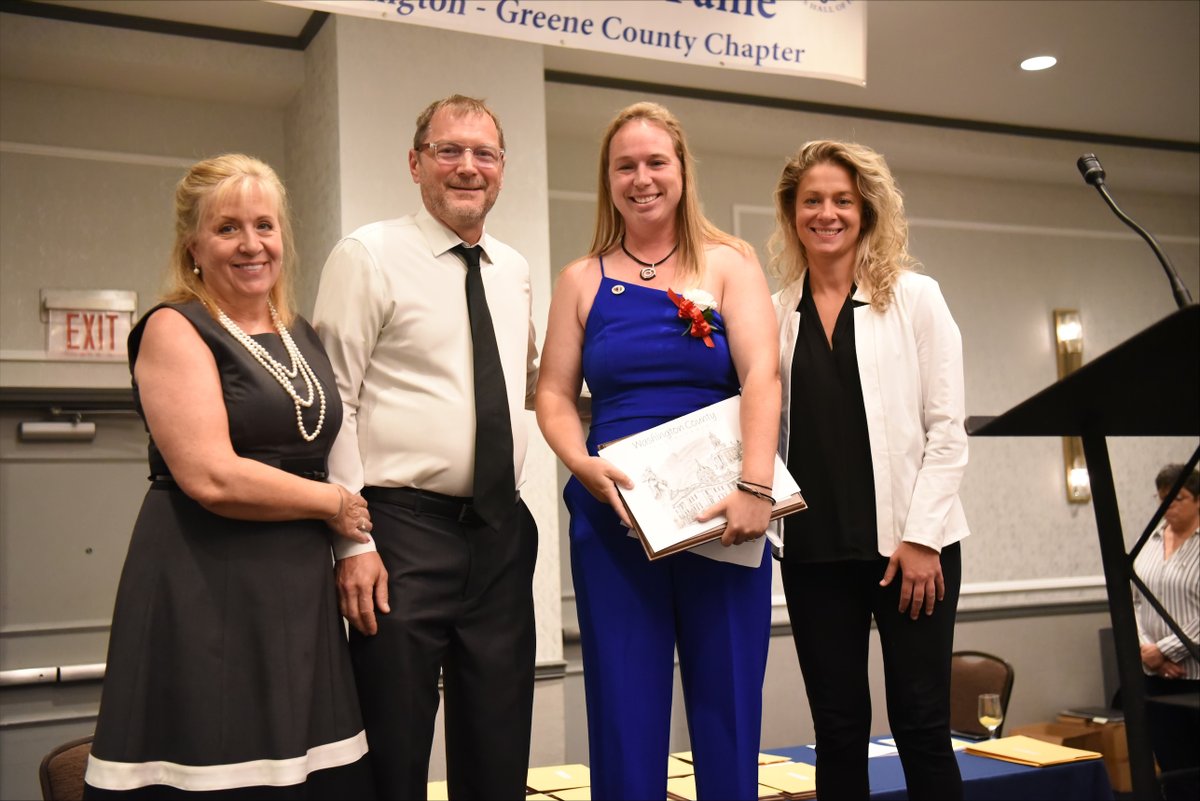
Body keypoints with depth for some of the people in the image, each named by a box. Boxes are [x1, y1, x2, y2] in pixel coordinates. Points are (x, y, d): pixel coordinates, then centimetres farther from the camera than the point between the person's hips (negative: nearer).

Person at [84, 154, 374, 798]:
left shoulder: (301, 336, 15)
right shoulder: (175, 329, -6)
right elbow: (211, 476, -17)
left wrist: (356, 546, 9)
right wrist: (332, 503, -6)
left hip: (300, 592, 7)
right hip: (206, 598, -6)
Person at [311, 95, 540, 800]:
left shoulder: (514, 271, 13)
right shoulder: (369, 256, -4)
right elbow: (334, 404, -9)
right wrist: (353, 542, -14)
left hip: (503, 530, 6)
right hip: (405, 529, -5)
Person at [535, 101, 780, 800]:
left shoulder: (728, 263, 5)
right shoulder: (583, 280, 10)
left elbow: (762, 375, -6)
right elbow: (555, 395, 8)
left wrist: (755, 486, -19)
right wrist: (583, 464, -11)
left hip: (721, 519, -1)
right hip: (614, 514, 1)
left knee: (728, 704, 4)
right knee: (625, 711, 4)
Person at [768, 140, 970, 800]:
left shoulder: (914, 298, 2)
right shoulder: (776, 314, 8)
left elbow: (946, 429, -2)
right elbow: (765, 430, 9)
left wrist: (921, 537, -9)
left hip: (911, 543, -2)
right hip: (816, 549, 2)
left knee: (922, 725, 1)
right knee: (838, 730, 8)